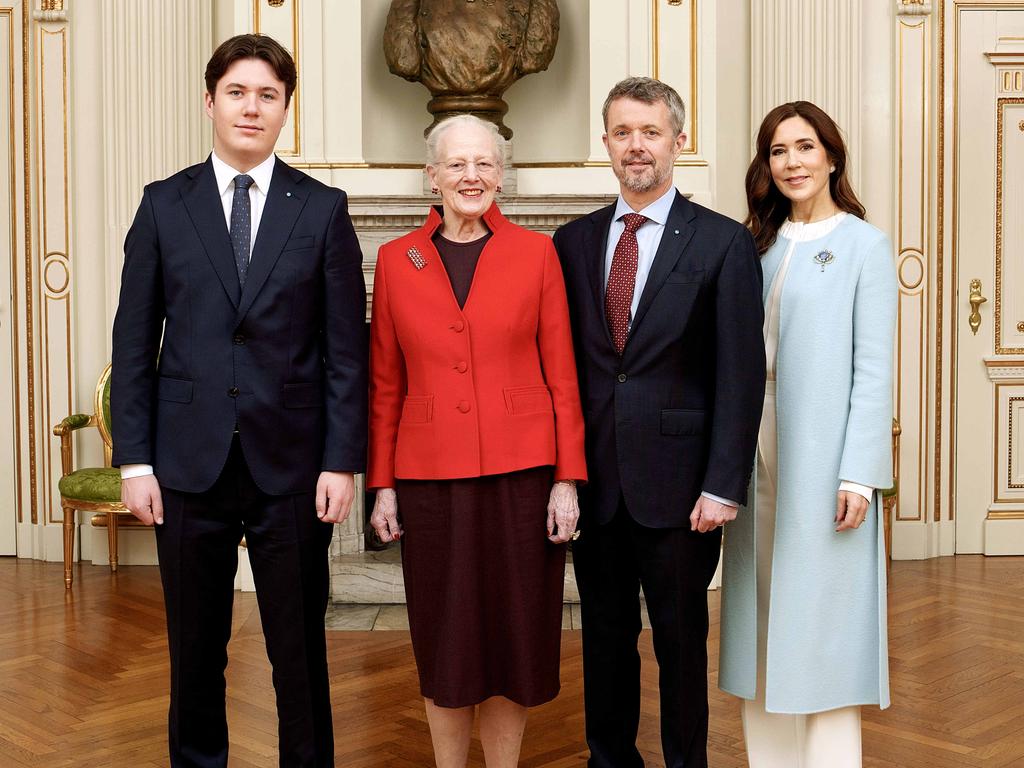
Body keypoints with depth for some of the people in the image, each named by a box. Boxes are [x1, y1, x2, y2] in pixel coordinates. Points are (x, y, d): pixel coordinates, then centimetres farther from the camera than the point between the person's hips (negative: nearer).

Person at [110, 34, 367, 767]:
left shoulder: (323, 209, 2)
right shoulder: (164, 205, 6)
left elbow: (346, 348, 0)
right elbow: (134, 343, 4)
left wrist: (341, 461, -6)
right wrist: (134, 460, -1)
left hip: (292, 461, -1)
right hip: (190, 460, 1)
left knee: (301, 650, 8)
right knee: (195, 649, 12)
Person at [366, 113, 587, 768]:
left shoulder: (537, 252, 1)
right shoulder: (396, 260, 5)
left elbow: (562, 375, 1)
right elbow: (385, 383, 7)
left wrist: (567, 479, -5)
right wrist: (382, 484, 4)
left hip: (521, 473, -1)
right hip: (430, 475, 1)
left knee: (513, 634, 8)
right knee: (444, 641, 9)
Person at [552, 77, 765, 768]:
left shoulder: (724, 243, -3)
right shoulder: (573, 242, 8)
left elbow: (741, 375, -7)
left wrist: (723, 485, -12)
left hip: (677, 479, -3)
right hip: (594, 478, 3)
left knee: (682, 639, 9)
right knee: (605, 637, 14)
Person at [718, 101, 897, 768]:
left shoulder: (864, 245, -1)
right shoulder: (758, 245, 12)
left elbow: (873, 368, -6)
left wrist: (859, 474, -13)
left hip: (822, 459, -4)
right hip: (756, 455, 5)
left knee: (821, 620, 0)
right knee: (763, 620, 8)